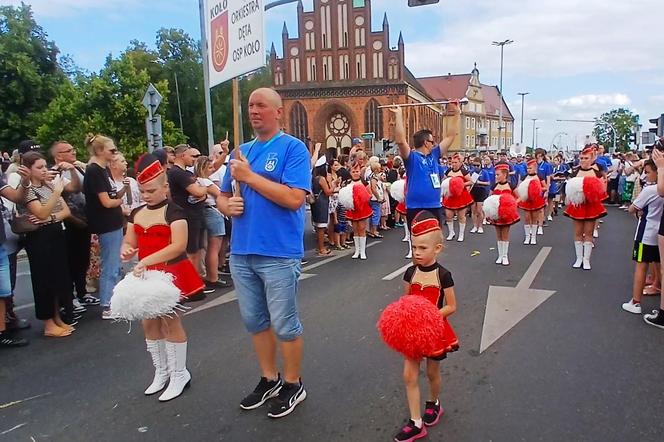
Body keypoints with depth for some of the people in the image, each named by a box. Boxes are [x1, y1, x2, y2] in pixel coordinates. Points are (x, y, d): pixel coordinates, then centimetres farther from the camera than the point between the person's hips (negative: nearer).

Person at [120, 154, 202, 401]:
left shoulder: (173, 211, -12)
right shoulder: (136, 214, 10)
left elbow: (179, 246, -23)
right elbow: (129, 242, 15)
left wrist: (146, 260, -28)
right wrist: (126, 251, -11)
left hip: (170, 274, -7)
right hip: (147, 276, 7)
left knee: (170, 321, 0)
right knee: (149, 322, 12)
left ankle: (179, 374, 16)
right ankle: (161, 372, 30)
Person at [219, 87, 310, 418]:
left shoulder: (293, 148, -7)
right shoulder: (240, 151, 13)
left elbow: (294, 198, -20)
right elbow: (223, 196, 20)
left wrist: (250, 176, -17)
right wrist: (227, 205, -4)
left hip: (279, 254, -7)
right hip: (242, 252, 7)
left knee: (284, 324, 6)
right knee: (254, 321, 17)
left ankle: (293, 384, 27)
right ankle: (269, 379, 35)